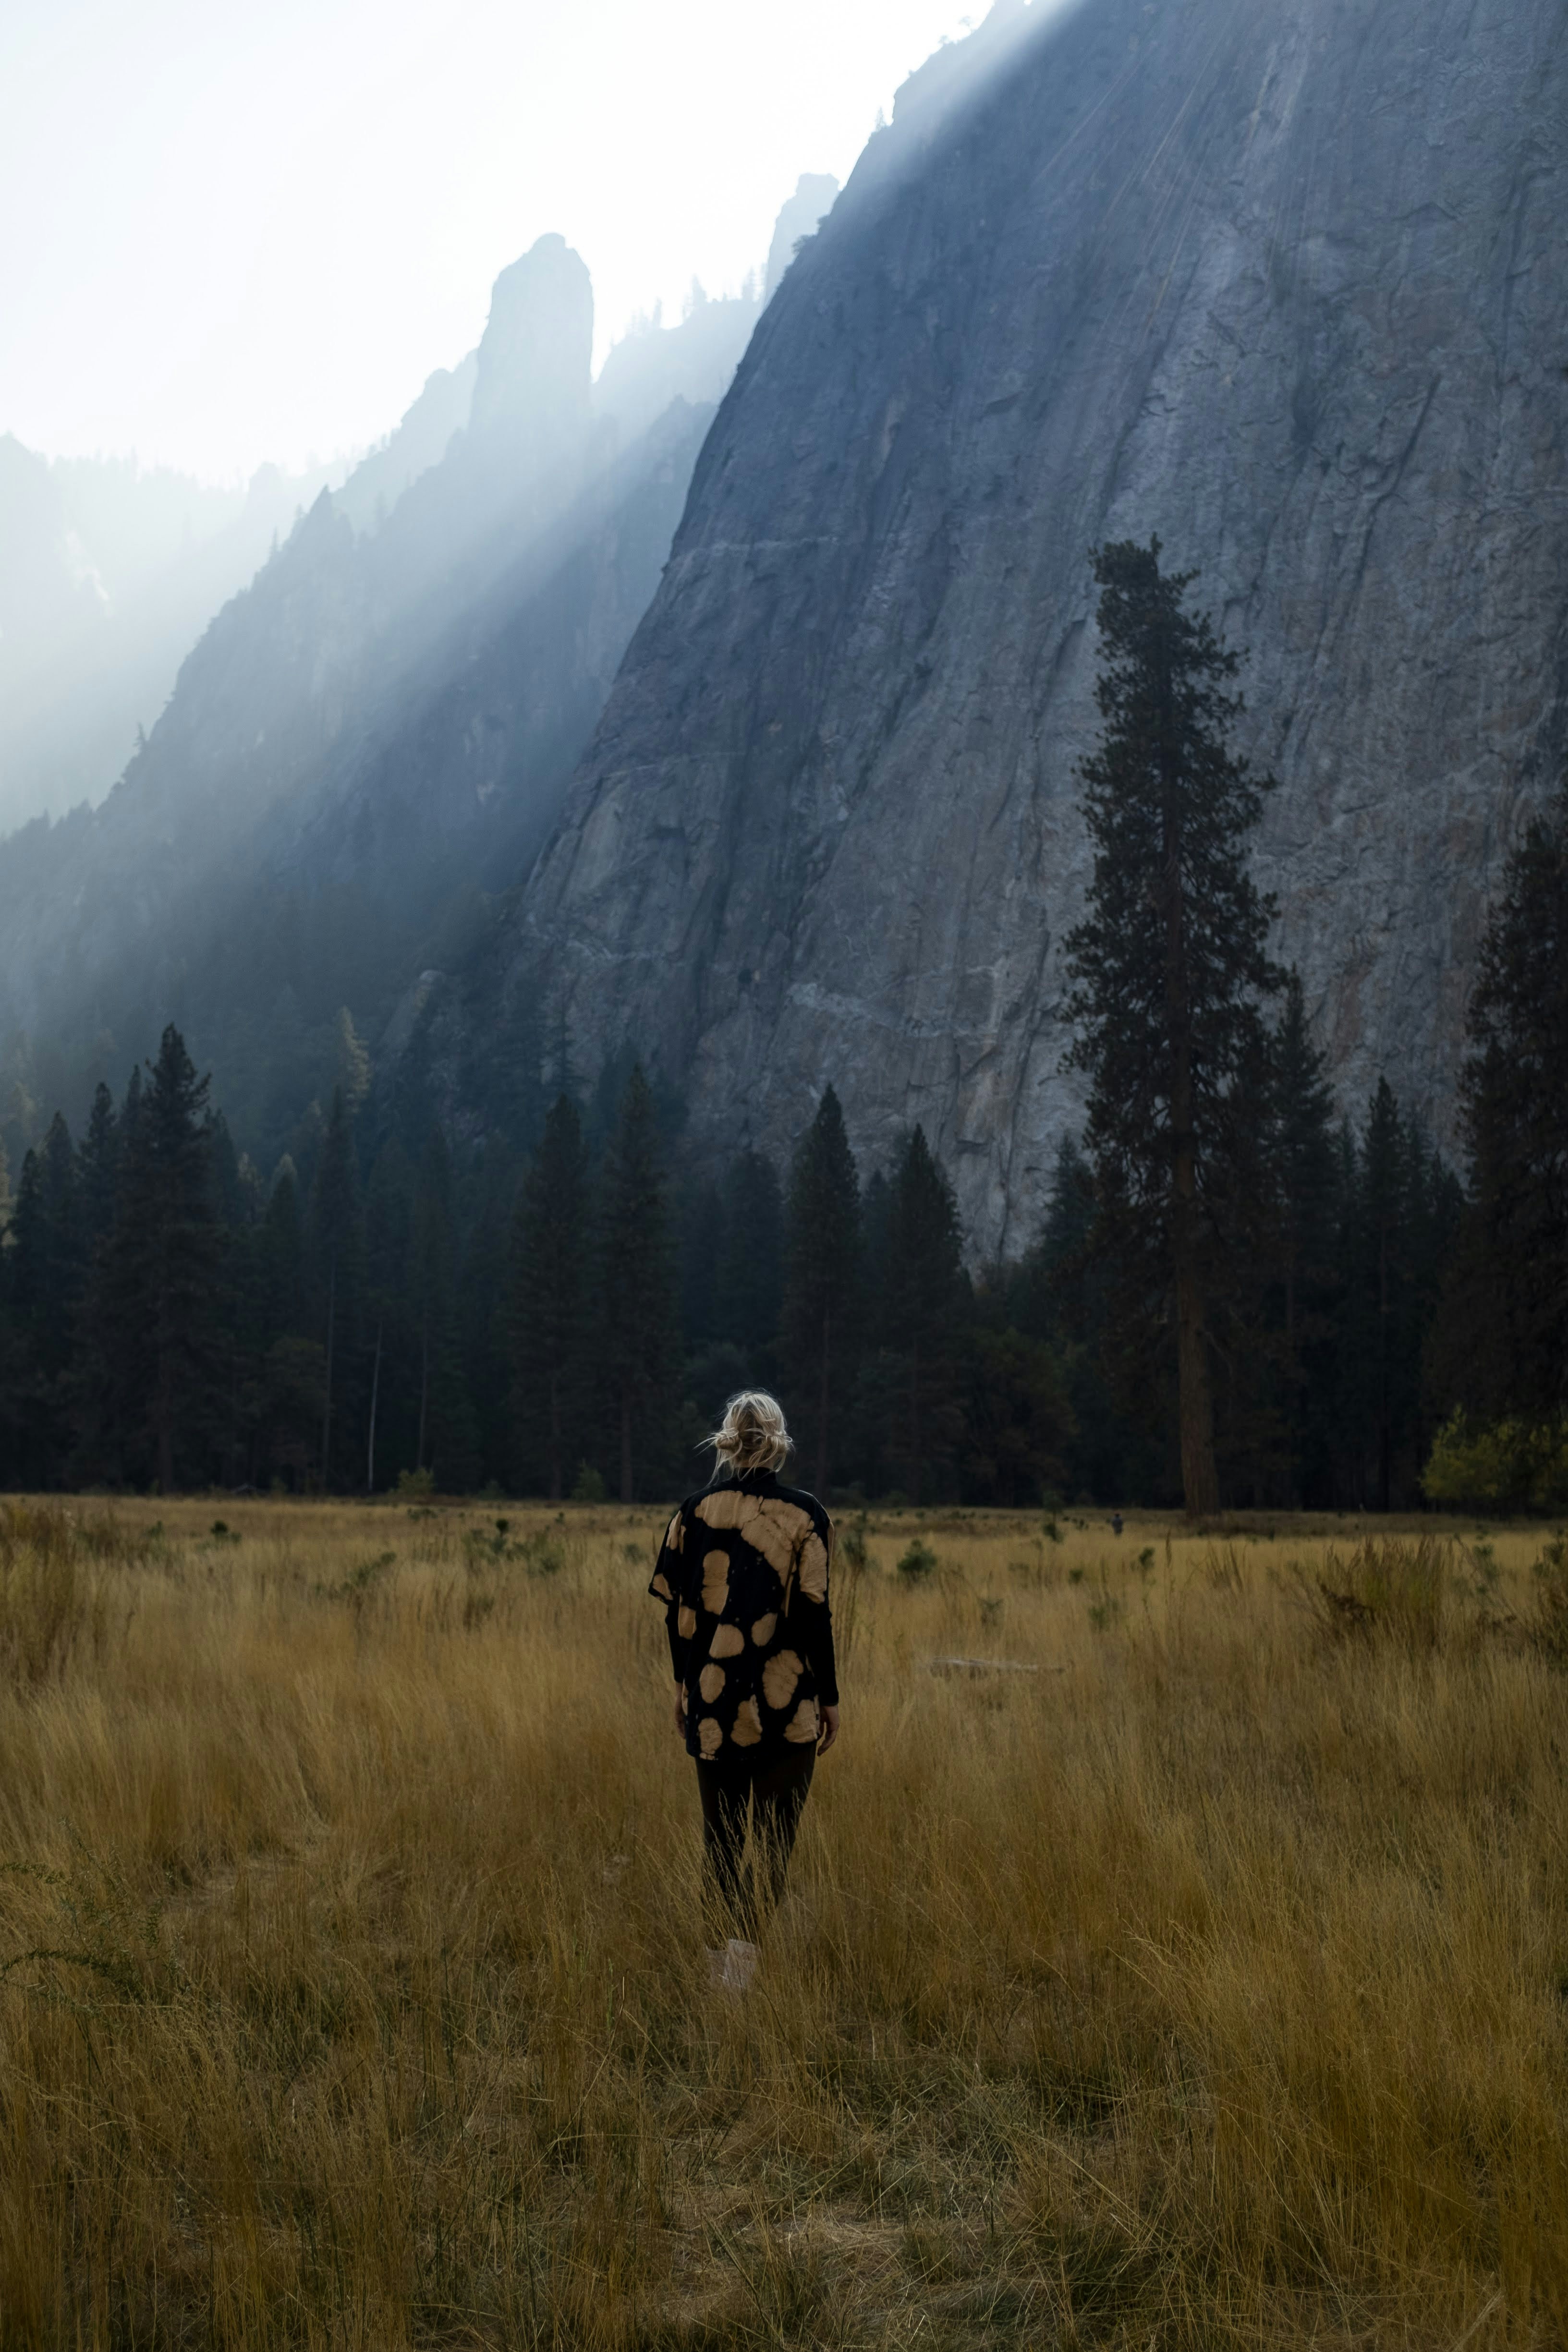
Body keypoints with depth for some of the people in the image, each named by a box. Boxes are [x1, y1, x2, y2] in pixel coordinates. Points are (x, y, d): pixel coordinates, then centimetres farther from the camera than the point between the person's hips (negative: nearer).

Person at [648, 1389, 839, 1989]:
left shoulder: (693, 1513, 0)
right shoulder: (804, 1515, -8)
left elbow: (676, 1609, 3)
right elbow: (814, 1614, -9)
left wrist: (684, 1686, 15)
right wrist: (830, 1698, 1)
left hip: (712, 1698, 3)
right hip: (786, 1702, -2)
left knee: (720, 1829, 15)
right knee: (775, 1828, 6)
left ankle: (720, 1944, 18)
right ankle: (745, 1936, -13)